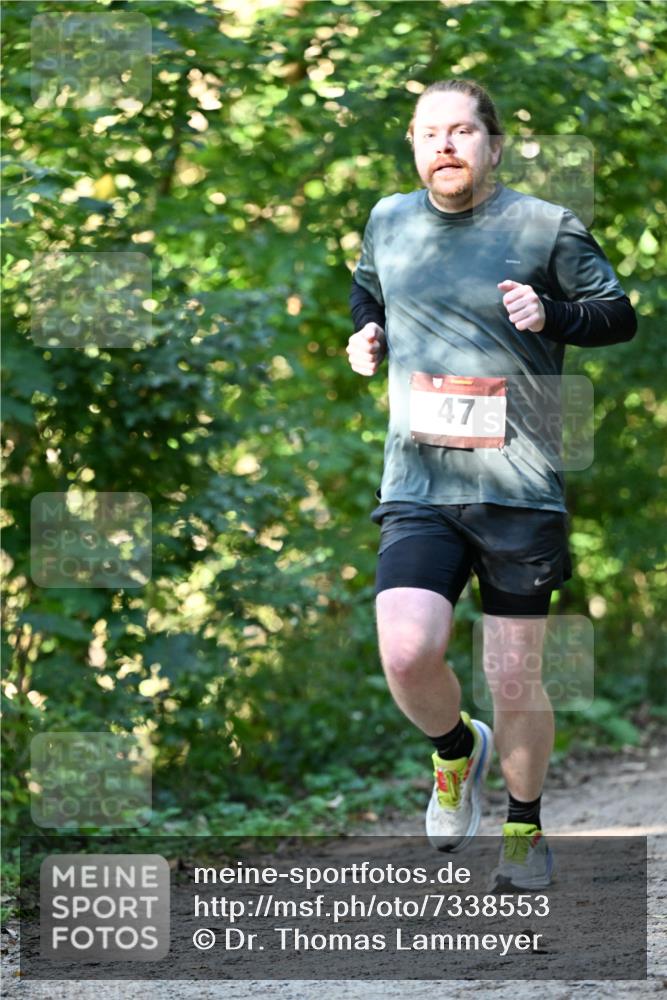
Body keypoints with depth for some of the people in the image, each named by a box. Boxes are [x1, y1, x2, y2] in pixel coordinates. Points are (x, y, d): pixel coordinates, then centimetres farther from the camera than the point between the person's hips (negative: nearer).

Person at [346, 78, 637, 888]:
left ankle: (525, 827, 29)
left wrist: (551, 315, -14)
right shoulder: (389, 222, 9)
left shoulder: (545, 227, -2)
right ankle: (457, 752, 16)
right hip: (417, 487, 2)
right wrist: (366, 337, 9)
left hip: (520, 489, -2)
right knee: (406, 654, -18)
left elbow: (621, 316, 5)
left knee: (514, 680, 3)